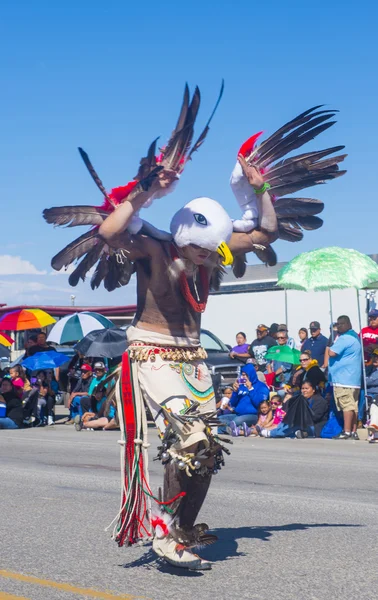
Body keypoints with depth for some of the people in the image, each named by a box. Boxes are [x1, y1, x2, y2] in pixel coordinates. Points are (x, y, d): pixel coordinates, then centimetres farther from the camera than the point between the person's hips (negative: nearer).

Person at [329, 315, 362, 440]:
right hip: (355, 379, 10)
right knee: (353, 405, 9)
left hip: (344, 379, -10)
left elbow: (332, 353, -22)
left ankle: (347, 431, -11)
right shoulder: (355, 336, 19)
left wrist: (331, 344, -2)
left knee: (347, 405, -10)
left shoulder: (345, 338, -14)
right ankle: (353, 432, 10)